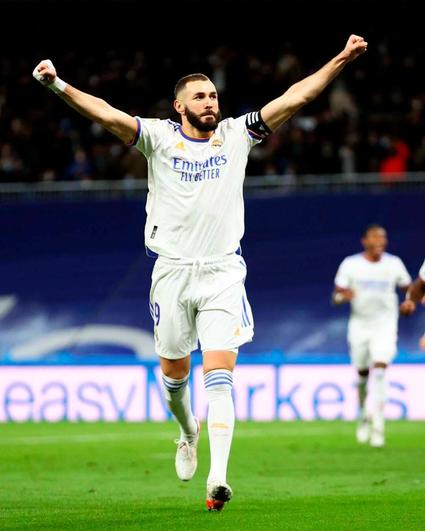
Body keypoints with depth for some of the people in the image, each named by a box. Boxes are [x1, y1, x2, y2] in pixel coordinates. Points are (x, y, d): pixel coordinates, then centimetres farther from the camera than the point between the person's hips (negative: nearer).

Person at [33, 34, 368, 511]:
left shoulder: (236, 134, 4)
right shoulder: (159, 137, -1)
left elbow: (293, 98, 1)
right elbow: (106, 114, -13)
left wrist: (341, 60, -5)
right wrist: (58, 86, -28)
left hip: (222, 274, 0)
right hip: (172, 272, 0)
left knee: (219, 374, -12)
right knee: (174, 372, 11)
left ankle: (217, 477, -19)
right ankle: (188, 433, 44)